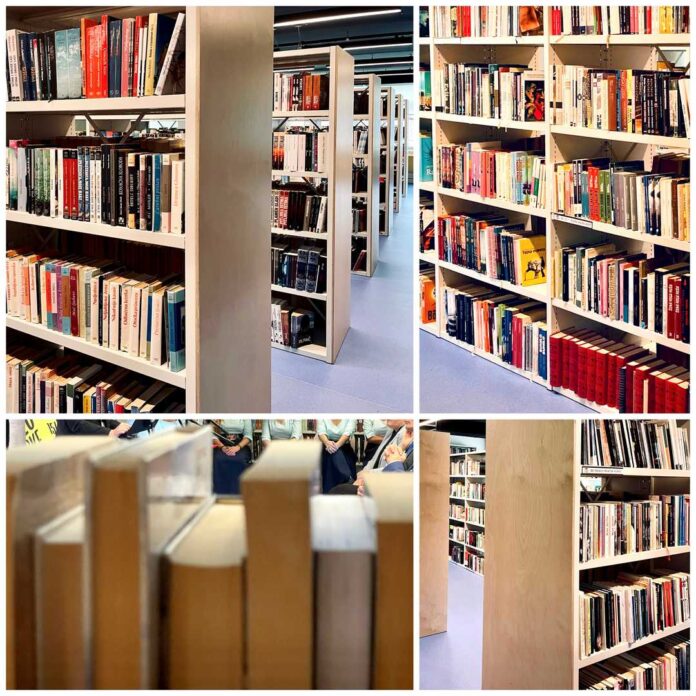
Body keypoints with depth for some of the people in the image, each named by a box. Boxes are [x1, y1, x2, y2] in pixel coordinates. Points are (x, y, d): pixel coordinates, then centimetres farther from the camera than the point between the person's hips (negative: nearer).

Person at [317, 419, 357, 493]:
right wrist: (327, 442, -40)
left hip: (345, 451, 1)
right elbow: (321, 432, -14)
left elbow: (347, 433, -17)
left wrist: (337, 445, -40)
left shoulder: (349, 418, 1)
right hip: (327, 451, 0)